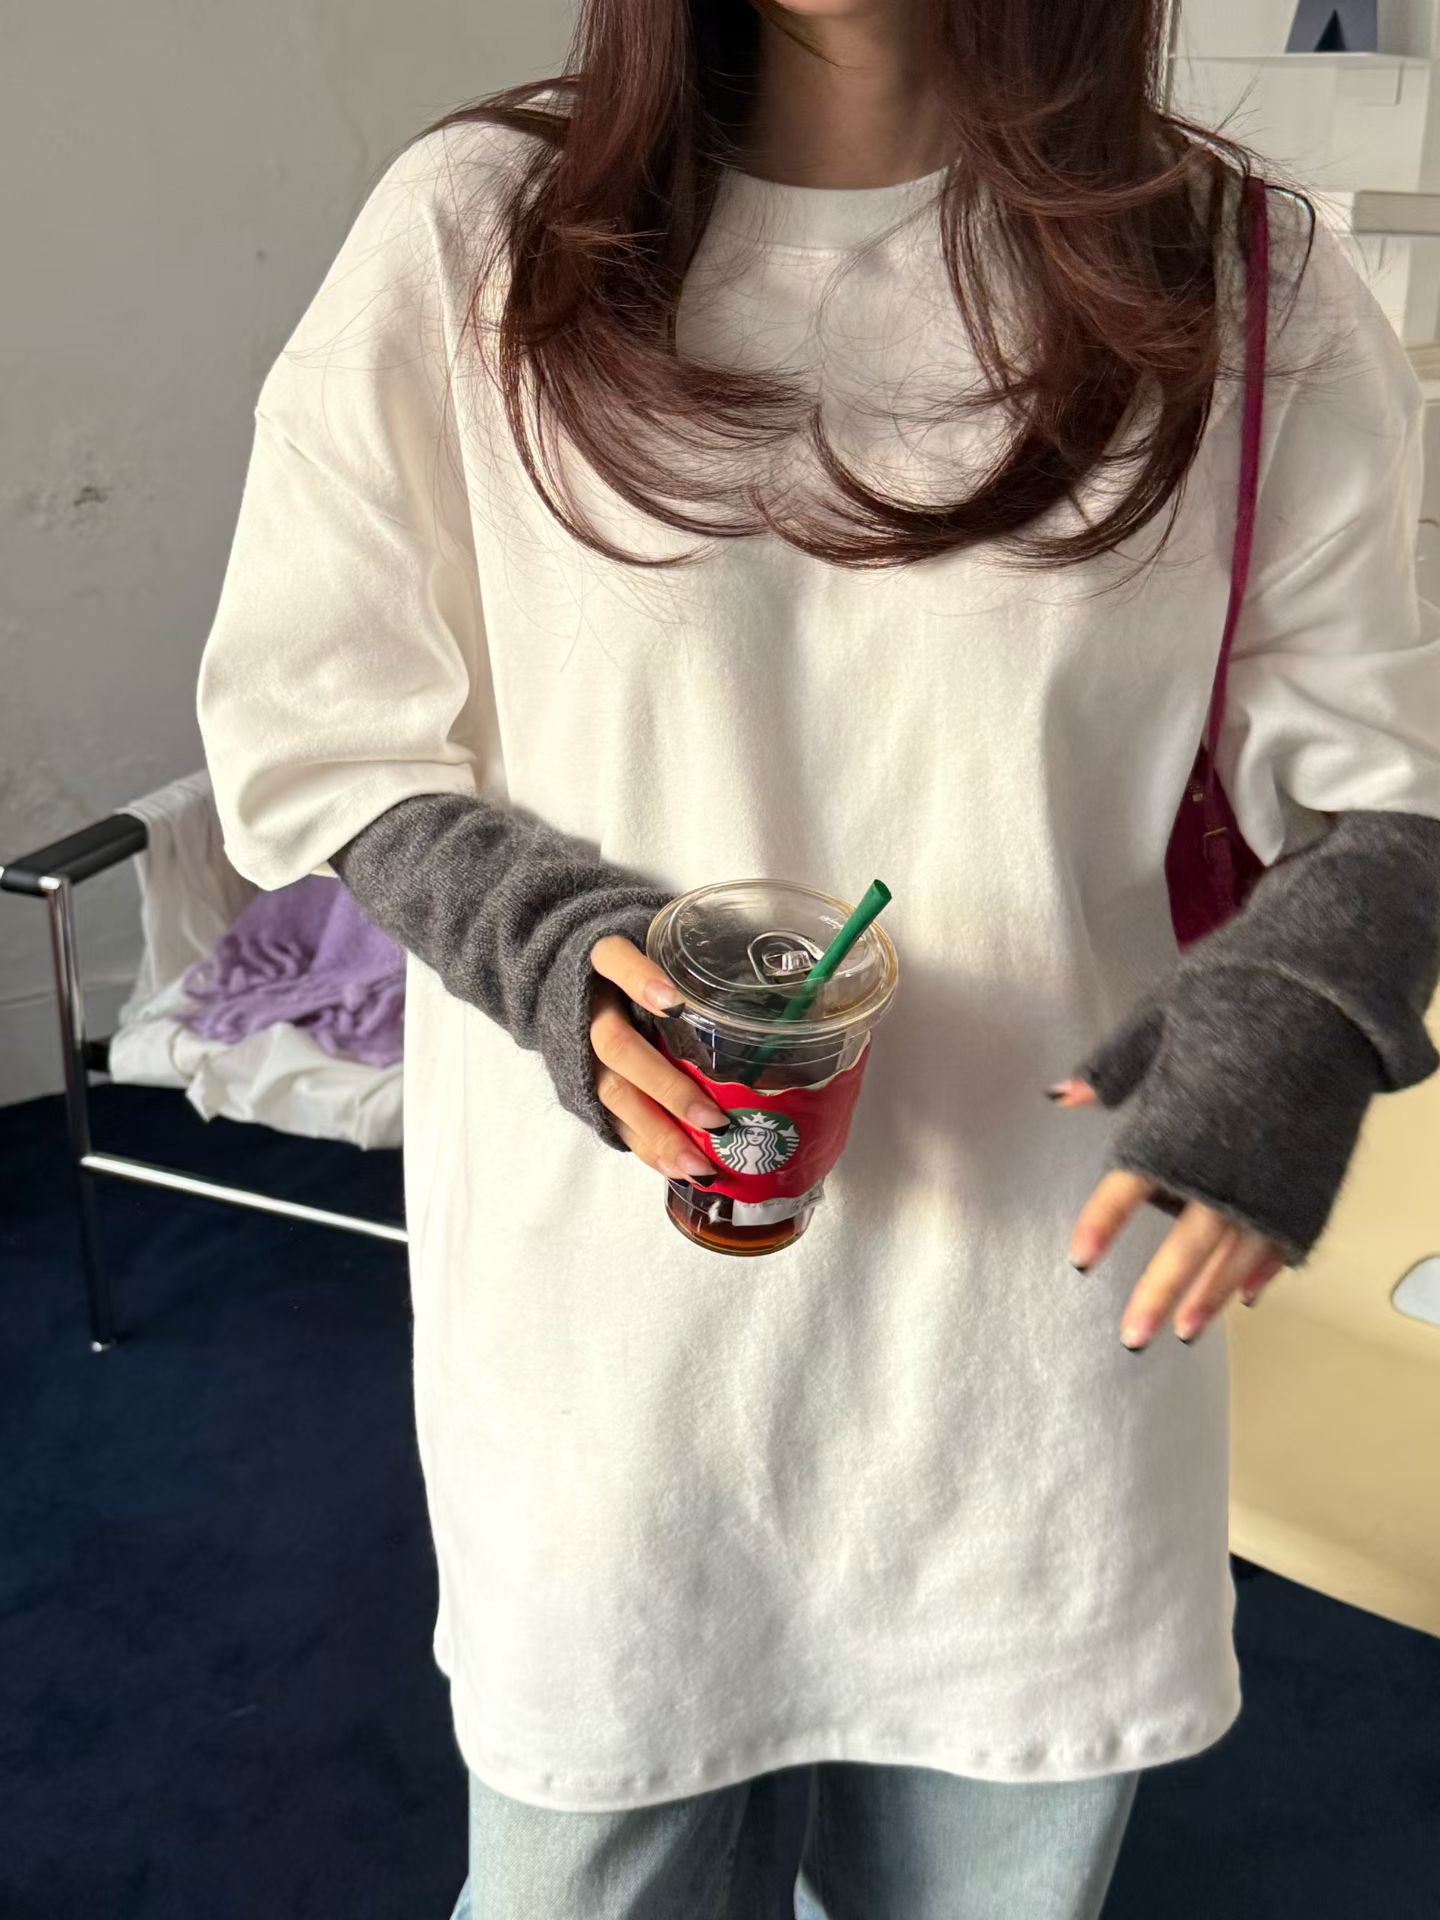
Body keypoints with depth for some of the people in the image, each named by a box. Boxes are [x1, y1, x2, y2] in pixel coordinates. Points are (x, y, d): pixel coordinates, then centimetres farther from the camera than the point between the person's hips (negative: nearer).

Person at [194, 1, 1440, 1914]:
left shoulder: (1238, 281, -2)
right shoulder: (473, 231, -4)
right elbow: (309, 736, 1)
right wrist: (548, 940, -18)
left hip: (1039, 1301, 2)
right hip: (615, 1308, 0)